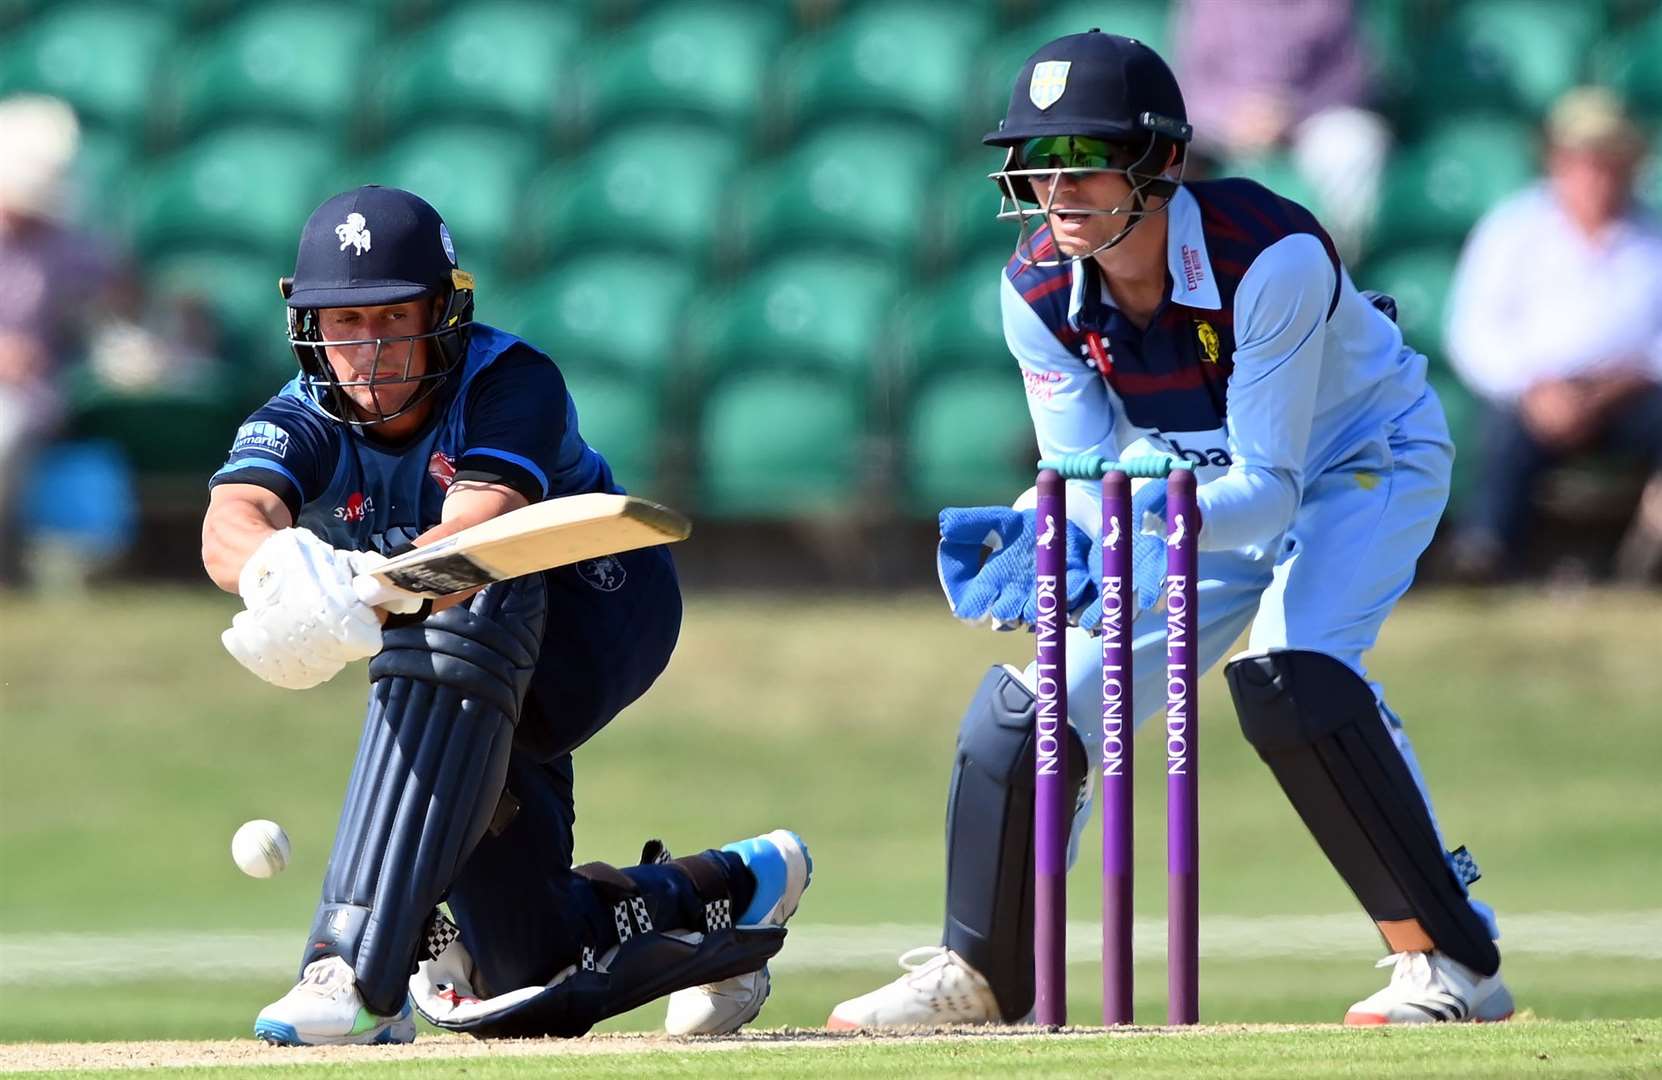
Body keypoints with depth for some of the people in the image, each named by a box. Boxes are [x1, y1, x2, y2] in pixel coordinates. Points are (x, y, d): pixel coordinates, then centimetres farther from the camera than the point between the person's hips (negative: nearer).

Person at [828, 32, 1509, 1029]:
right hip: (1193, 492, 6)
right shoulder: (1040, 291, -19)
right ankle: (985, 979, 23)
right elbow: (1086, 482, -14)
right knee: (1033, 709, 0)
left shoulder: (1271, 259, -36)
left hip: (1367, 457, -6)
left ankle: (1453, 963, -25)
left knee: (1293, 674, -32)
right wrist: (1059, 541, -37)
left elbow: (1269, 487, -34)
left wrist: (1145, 518, -50)